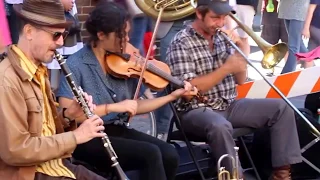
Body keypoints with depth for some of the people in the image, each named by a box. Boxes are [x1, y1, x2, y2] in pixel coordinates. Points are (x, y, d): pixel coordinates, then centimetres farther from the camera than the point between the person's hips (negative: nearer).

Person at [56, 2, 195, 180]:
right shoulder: (76, 65, -11)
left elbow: (133, 107, 9)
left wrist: (173, 96, 4)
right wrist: (113, 107, -24)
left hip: (118, 130, 6)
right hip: (89, 138, -6)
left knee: (170, 155, -14)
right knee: (150, 154, -25)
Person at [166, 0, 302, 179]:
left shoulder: (223, 37, 8)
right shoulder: (182, 43, -12)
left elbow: (240, 80, 10)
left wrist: (240, 50, -7)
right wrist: (226, 68, -21)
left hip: (230, 106, 7)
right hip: (197, 110, -7)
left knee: (282, 107, -4)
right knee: (220, 126, -40)